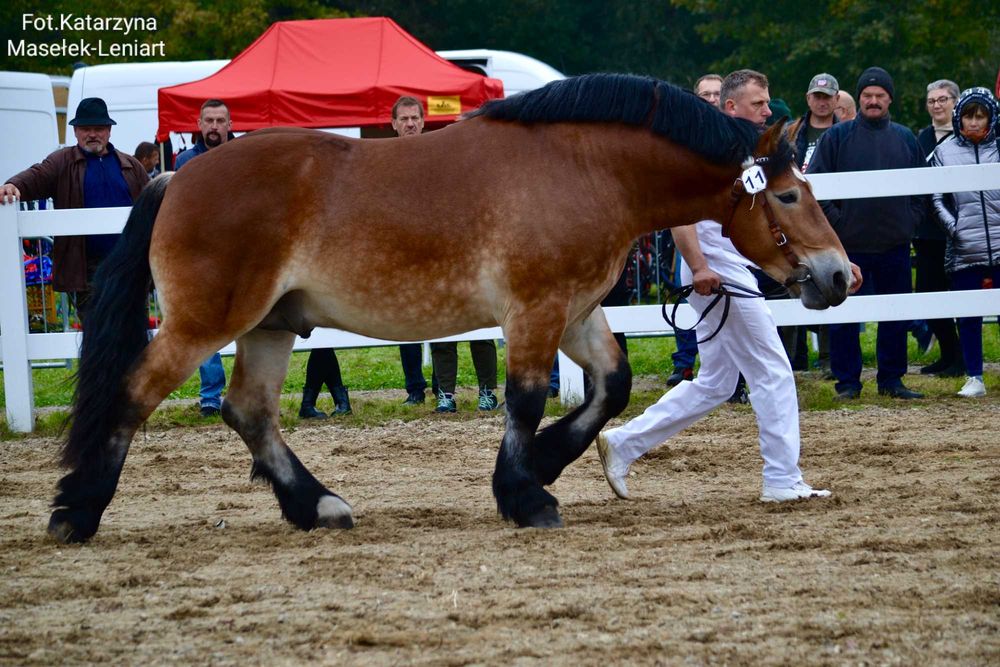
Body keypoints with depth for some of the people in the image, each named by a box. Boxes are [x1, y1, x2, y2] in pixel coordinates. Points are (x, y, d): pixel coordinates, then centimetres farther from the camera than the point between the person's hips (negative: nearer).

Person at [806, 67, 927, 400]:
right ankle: (847, 381, 6)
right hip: (848, 244, -3)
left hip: (894, 244, 3)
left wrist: (910, 219, 6)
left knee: (897, 315, 7)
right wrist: (835, 220, -9)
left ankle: (892, 379, 17)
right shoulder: (837, 137, 1)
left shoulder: (905, 139, 11)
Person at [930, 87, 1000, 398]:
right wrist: (953, 228, -6)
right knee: (968, 315, 4)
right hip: (964, 249, 1)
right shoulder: (944, 151, 5)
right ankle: (974, 378, 12)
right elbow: (938, 198, 6)